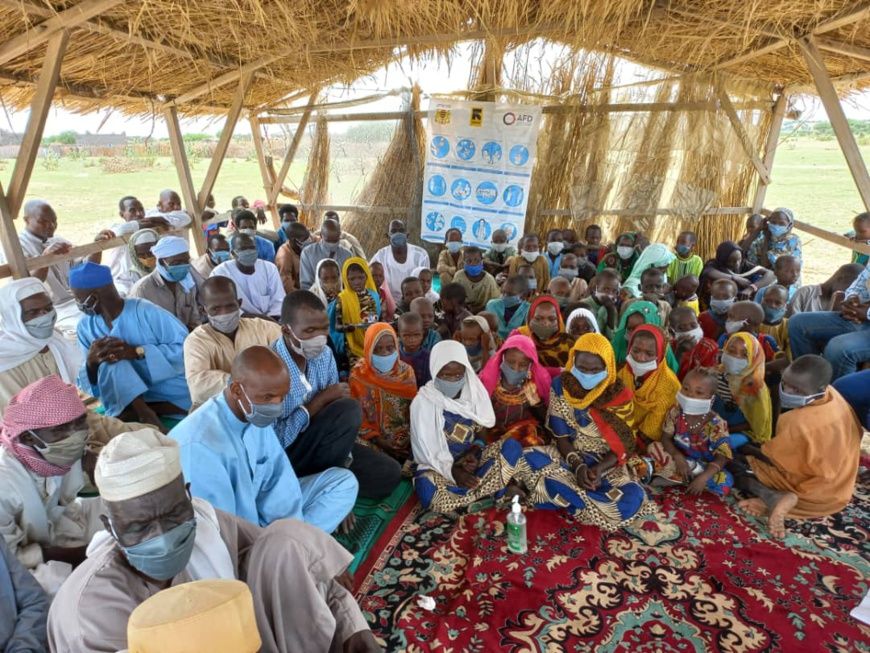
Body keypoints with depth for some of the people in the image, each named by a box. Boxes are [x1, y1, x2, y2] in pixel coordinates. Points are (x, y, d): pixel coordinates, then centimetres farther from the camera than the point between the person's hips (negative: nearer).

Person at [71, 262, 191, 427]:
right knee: (108, 359, -22)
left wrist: (137, 352, -24)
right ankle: (144, 414, -24)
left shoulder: (146, 312, -13)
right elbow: (92, 388, 2)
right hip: (125, 399, 3)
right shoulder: (85, 327, 2)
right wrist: (91, 363, -20)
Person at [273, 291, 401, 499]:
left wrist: (342, 452, -11)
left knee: (389, 473, -5)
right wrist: (320, 400, -23)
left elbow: (333, 408, 3)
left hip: (317, 445, 6)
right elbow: (275, 440, -25)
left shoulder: (325, 355, -3)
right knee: (348, 410, -27)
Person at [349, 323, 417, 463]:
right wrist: (382, 444, -14)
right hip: (373, 440, -2)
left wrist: (412, 439, -9)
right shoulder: (358, 376, -6)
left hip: (405, 440, 2)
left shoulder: (406, 372, 1)